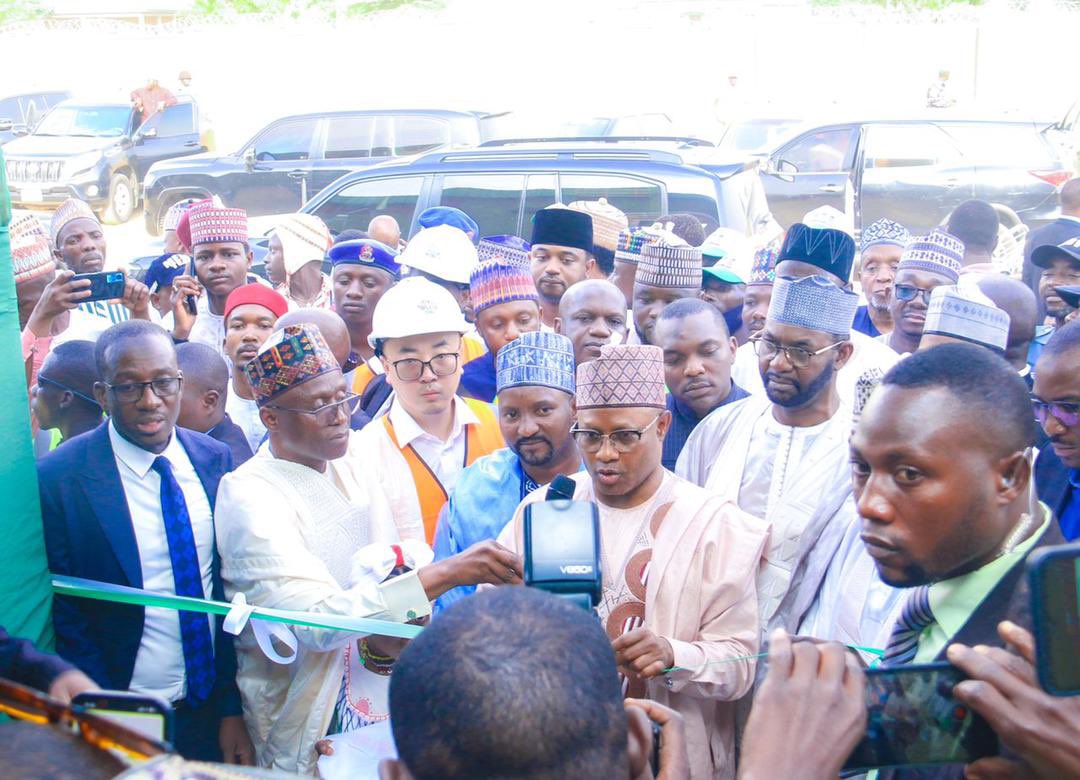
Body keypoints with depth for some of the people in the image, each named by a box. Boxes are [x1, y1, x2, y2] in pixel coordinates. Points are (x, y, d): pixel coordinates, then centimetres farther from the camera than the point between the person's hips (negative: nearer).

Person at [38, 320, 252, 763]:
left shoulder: (214, 460, -3)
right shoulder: (58, 479, -15)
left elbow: (231, 592, 1)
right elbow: (63, 620, -11)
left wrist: (231, 708, 1)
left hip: (211, 709, 4)